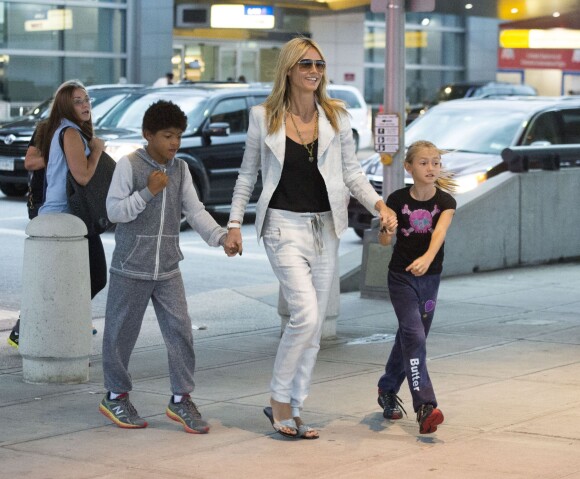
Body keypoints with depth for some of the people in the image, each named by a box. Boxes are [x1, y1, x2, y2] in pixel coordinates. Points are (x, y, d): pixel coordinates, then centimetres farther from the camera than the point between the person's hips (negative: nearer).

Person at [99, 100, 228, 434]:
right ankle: (116, 396, 22)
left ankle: (181, 399, 7)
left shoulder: (180, 169, 7)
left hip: (168, 269, 4)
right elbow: (114, 211, -11)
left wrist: (220, 235, -12)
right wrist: (148, 192, -21)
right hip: (131, 268, -4)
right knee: (122, 333, 6)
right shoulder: (129, 165, -8)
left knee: (180, 331, -3)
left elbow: (195, 210, 3)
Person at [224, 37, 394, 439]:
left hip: (325, 228, 4)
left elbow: (352, 172, 7)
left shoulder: (336, 116, 4)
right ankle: (279, 401, -2)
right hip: (284, 225, -4)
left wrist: (377, 202, -9)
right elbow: (248, 175, 7)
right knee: (305, 314, -19)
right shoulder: (264, 117, -1)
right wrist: (235, 223, 3)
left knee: (314, 326, 7)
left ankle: (293, 411, 17)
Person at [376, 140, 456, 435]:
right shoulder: (398, 199, -9)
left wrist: (427, 258, -44)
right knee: (414, 336, -16)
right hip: (401, 276, -3)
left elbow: (440, 231, -26)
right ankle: (425, 405, -24)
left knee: (408, 337, 14)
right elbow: (383, 240, -3)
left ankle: (387, 390, 36)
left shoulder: (445, 200, -8)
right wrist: (388, 231, -27)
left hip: (430, 277, 3)